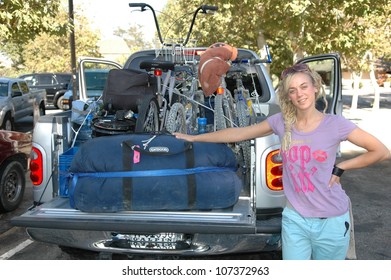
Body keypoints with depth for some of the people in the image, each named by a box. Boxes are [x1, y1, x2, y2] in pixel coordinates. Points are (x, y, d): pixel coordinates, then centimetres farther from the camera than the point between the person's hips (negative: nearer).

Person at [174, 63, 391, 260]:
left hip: (331, 221, -1)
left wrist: (340, 168, -8)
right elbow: (238, 133, 5)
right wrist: (194, 138, 9)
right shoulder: (281, 122, -3)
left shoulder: (335, 124, -11)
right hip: (295, 219, 2)